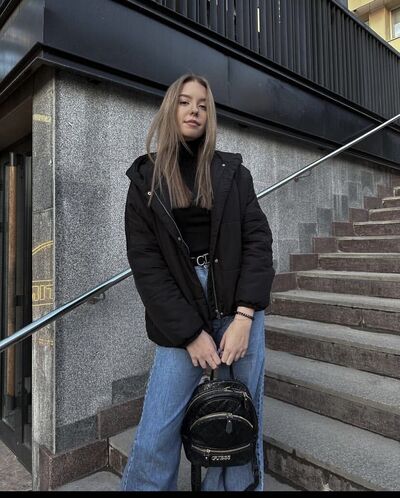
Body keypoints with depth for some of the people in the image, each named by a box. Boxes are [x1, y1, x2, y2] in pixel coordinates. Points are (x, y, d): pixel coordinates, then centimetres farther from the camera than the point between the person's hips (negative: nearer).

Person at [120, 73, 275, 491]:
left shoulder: (232, 171, 9)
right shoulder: (145, 178, 6)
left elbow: (258, 239, 0)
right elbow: (145, 262, -3)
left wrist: (243, 316, -12)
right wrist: (190, 332, -10)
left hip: (239, 307, 2)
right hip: (181, 316, -1)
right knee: (155, 437, 0)